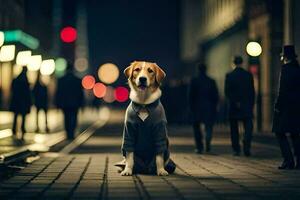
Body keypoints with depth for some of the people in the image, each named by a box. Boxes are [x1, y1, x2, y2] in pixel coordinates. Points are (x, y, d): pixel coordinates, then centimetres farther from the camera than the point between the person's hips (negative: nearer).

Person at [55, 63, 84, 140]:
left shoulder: (61, 80, -3)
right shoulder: (78, 80, -3)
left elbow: (58, 92, -1)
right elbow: (80, 93, -1)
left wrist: (57, 103, 4)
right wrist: (80, 103, 7)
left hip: (64, 103, 1)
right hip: (74, 103, -1)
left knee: (67, 119, 11)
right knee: (73, 118, 3)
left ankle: (68, 134, 10)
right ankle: (71, 134, -14)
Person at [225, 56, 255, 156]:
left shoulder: (229, 76, -3)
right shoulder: (248, 75, 1)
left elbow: (227, 92, -10)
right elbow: (252, 92, 3)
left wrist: (235, 102, -8)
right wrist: (251, 104, 10)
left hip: (233, 107, 0)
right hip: (247, 107, 0)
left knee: (234, 129, 10)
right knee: (248, 127, 2)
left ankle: (236, 150, 12)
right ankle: (246, 146, -21)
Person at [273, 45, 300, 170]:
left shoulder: (286, 69, -12)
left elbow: (283, 90, -17)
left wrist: (278, 106, -13)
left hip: (286, 107, -8)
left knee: (280, 134, -3)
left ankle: (288, 161, -9)